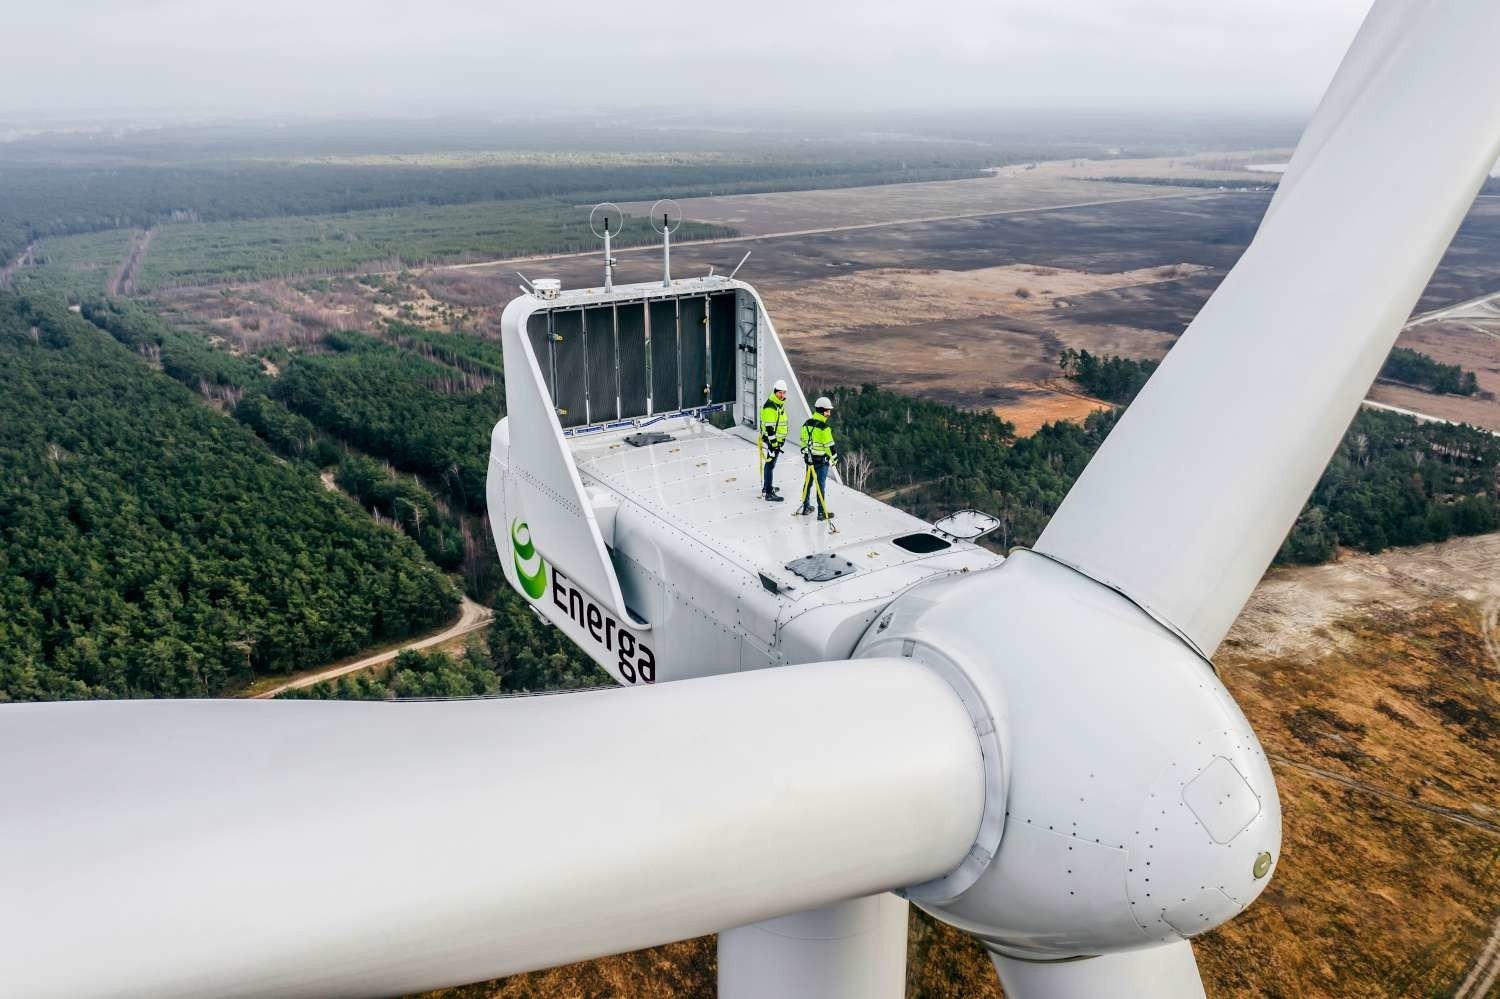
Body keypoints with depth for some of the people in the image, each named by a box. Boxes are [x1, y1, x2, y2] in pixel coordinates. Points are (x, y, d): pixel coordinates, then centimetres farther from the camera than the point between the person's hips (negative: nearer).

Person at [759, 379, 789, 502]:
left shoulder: (780, 404, 10)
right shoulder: (770, 407, -21)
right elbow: (769, 428, -23)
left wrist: (781, 440, 25)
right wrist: (773, 444, -23)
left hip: (777, 440, 10)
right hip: (770, 441, -10)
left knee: (771, 465, 20)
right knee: (769, 465, -6)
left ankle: (767, 486, 34)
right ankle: (769, 493, -4)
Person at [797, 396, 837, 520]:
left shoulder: (806, 424, 2)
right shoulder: (824, 428, -20)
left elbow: (803, 440, 11)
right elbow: (829, 445, -17)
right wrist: (834, 458, -4)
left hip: (809, 458, 7)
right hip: (821, 460, -7)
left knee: (808, 482, 17)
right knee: (821, 485, 0)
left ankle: (806, 507, 29)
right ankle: (822, 512, 6)